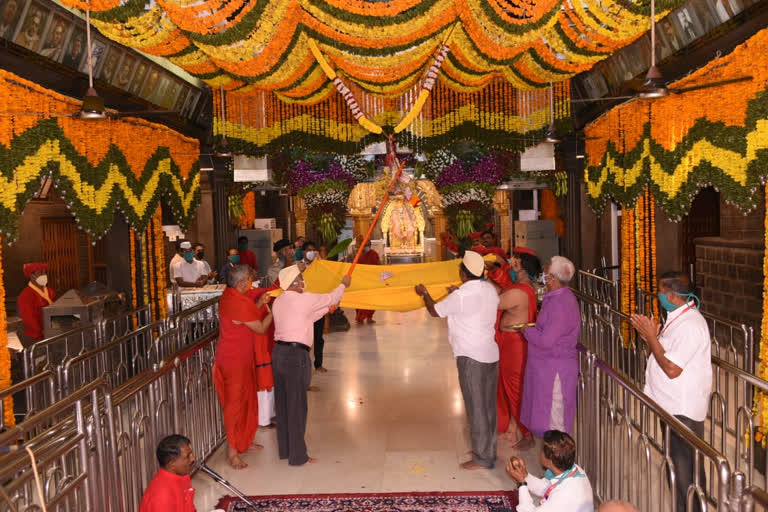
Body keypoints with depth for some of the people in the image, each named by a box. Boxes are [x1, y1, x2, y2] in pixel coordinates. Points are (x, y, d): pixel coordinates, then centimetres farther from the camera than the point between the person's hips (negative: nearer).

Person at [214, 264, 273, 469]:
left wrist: (259, 304, 7)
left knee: (246, 400, 20)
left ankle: (242, 441, 35)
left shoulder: (228, 296, 4)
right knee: (235, 403, -1)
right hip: (234, 361, -10)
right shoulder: (240, 303, -26)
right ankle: (232, 452, 9)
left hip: (239, 358, 10)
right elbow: (261, 328, -14)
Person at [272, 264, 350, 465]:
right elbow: (331, 298, 1)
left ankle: (285, 449, 28)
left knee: (282, 404, 16)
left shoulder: (278, 301, 11)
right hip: (296, 355, -8)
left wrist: (326, 308, 25)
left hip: (279, 352, 8)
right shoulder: (303, 299, -11)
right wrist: (344, 284, 20)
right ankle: (298, 456, 10)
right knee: (297, 406, 1)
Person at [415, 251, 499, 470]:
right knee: (488, 405, 17)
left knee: (476, 407, 1)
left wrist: (424, 293, 15)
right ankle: (488, 449, 30)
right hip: (491, 354, 8)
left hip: (471, 357, -8)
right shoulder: (490, 289, 4)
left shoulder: (460, 296, -18)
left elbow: (435, 311, -3)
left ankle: (483, 458, 10)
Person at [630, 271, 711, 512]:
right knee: (677, 461, 22)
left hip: (683, 410, -10)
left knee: (686, 465, 3)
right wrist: (650, 337, -3)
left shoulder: (690, 325, -23)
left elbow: (672, 369, -25)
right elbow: (666, 355, 13)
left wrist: (651, 337, -18)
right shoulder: (677, 318, 7)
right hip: (671, 404, 10)